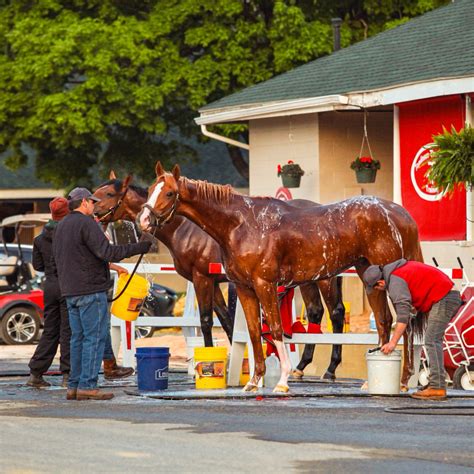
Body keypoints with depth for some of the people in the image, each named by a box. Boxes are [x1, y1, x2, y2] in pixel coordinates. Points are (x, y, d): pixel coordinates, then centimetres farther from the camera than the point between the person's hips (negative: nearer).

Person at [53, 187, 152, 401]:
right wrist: (138, 248, -18)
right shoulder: (86, 223, -12)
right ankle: (87, 386, -9)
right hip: (91, 289, -9)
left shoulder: (61, 226, 17)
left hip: (70, 291, 9)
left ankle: (74, 385, 11)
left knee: (78, 337, 12)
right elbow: (107, 251, -21)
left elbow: (58, 259, 23)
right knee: (95, 337, -6)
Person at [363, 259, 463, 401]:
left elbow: (403, 315, -21)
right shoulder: (401, 268, 16)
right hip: (452, 295, 10)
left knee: (432, 340, -13)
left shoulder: (396, 283, -13)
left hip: (443, 300, -10)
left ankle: (437, 388, -19)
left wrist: (393, 342, -20)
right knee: (434, 340, 16)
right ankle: (436, 383, 17)